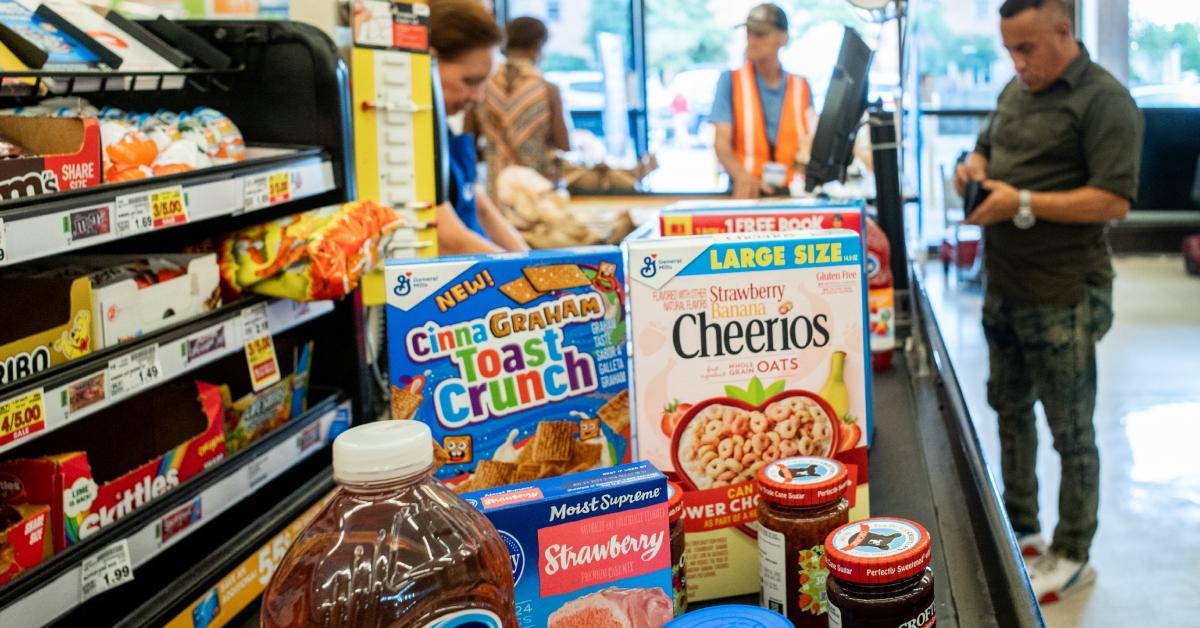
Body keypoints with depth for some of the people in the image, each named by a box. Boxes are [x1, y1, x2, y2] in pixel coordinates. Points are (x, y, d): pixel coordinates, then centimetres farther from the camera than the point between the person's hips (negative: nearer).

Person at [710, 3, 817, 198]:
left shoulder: (801, 87, 10)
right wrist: (742, 176, -25)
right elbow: (722, 143, -7)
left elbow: (811, 144, 13)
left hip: (791, 192, 2)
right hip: (748, 190, -2)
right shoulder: (730, 81, 3)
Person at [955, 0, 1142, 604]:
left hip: (1062, 298, -8)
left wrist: (1024, 203, -23)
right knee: (1011, 411, 18)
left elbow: (1114, 201, -21)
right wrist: (974, 166, 0)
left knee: (1070, 431, 5)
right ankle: (1020, 530, 34)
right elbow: (987, 147, 23)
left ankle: (1072, 557, 20)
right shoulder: (1017, 90, 10)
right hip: (1003, 288, 8)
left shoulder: (1105, 100, -14)